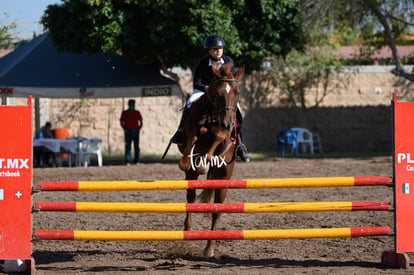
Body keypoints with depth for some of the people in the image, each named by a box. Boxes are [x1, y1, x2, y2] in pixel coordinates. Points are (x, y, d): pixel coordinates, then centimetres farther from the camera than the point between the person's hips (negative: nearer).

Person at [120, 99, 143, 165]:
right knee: (128, 147, -10)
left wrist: (139, 128, -2)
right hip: (128, 132, -2)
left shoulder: (137, 113, 9)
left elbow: (141, 122, 13)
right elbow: (122, 123, 5)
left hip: (136, 132, 2)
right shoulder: (124, 113, 4)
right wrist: (125, 129, -8)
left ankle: (137, 161, 11)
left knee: (136, 147, 5)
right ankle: (128, 161, -17)